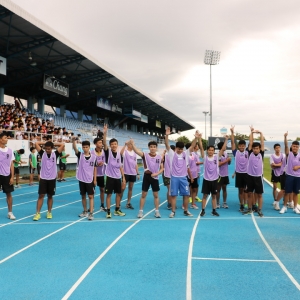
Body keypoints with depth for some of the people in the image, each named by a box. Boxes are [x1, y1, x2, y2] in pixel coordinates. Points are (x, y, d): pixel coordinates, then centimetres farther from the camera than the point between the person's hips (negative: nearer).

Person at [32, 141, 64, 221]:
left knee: (50, 196, 10)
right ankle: (38, 213, 2)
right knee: (41, 195, -2)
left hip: (52, 178, 0)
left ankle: (49, 212, 20)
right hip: (43, 178, 0)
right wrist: (45, 143, 4)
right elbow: (36, 143, -4)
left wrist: (53, 144, 4)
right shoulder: (42, 153, 1)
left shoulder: (55, 154, 0)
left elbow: (62, 145, -6)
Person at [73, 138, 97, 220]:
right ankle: (85, 211, 26)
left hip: (90, 180, -2)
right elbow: (75, 149, -21)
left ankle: (91, 213, 0)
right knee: (83, 196, 12)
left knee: (91, 196, -1)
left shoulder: (93, 156, -4)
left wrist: (95, 179, 0)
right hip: (81, 179, 2)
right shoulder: (80, 155, -2)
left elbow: (95, 168, 2)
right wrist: (74, 141, -40)